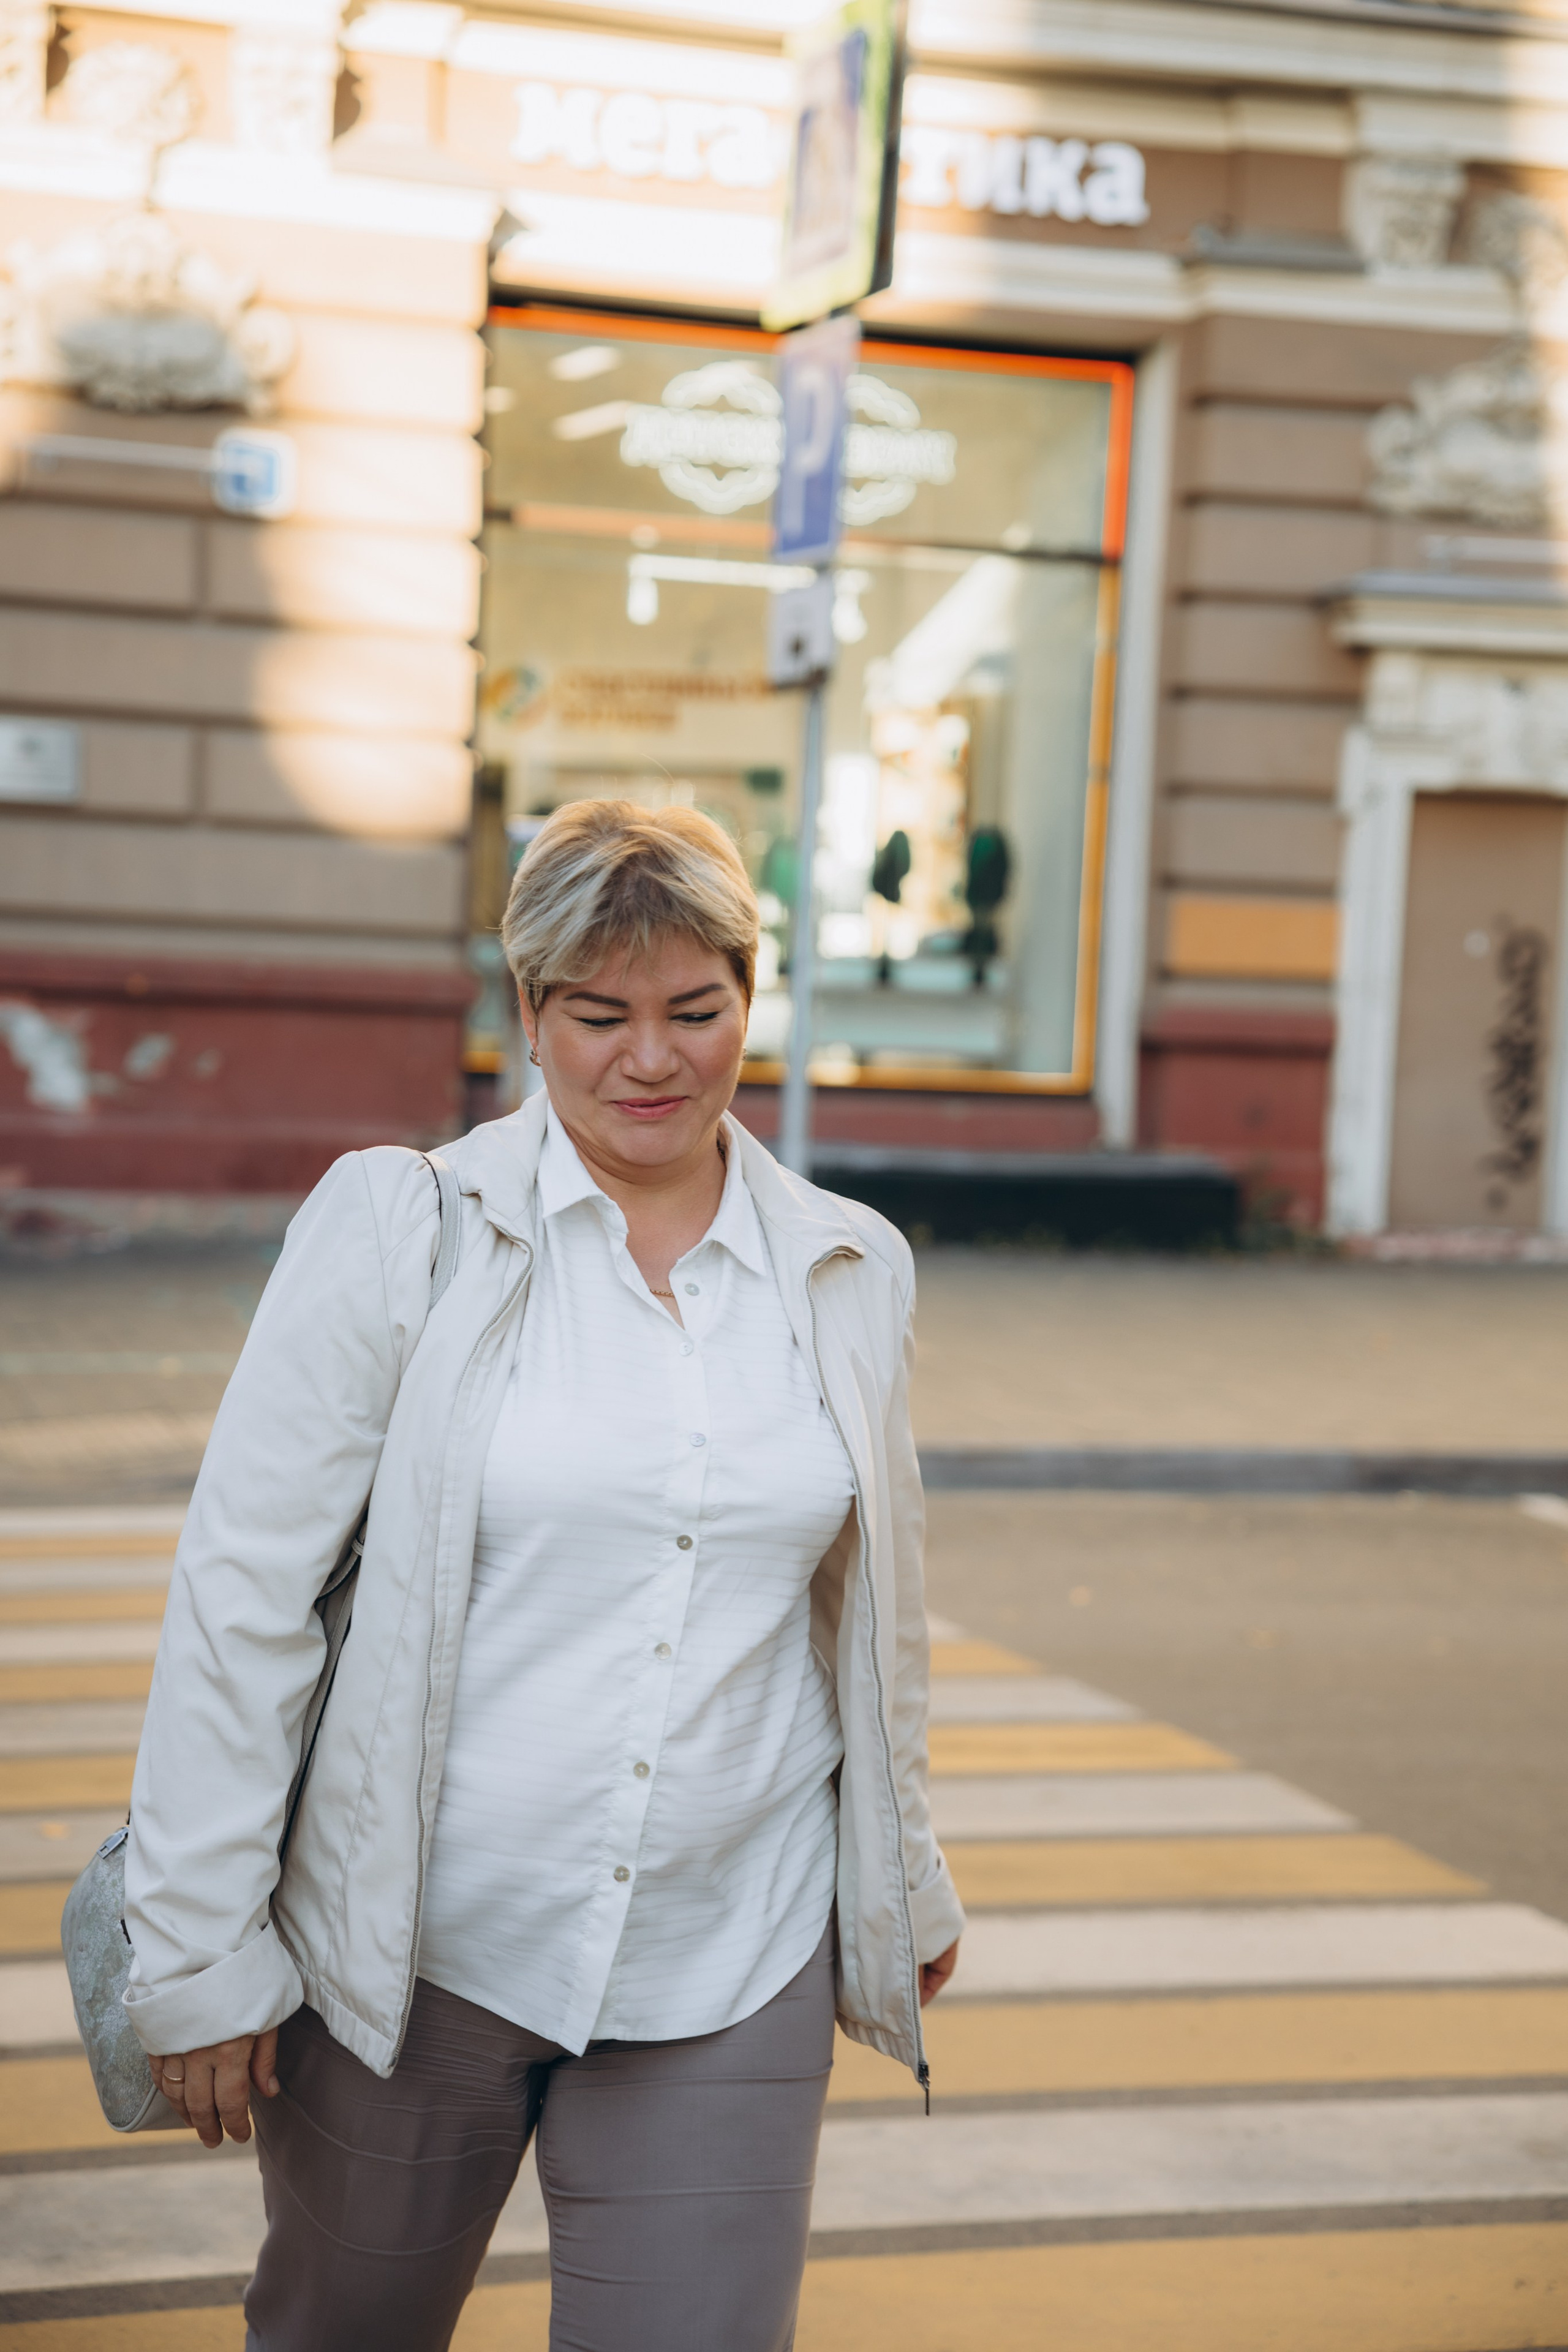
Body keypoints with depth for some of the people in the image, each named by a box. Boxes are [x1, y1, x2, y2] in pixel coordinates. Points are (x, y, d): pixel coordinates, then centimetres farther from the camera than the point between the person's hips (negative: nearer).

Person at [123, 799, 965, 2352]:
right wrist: (197, 1949, -8)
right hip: (416, 1943, -2)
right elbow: (241, 1593, -7)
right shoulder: (397, 1228, -7)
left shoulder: (852, 1275, 5)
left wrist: (903, 1879, 26)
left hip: (729, 1973, 2)